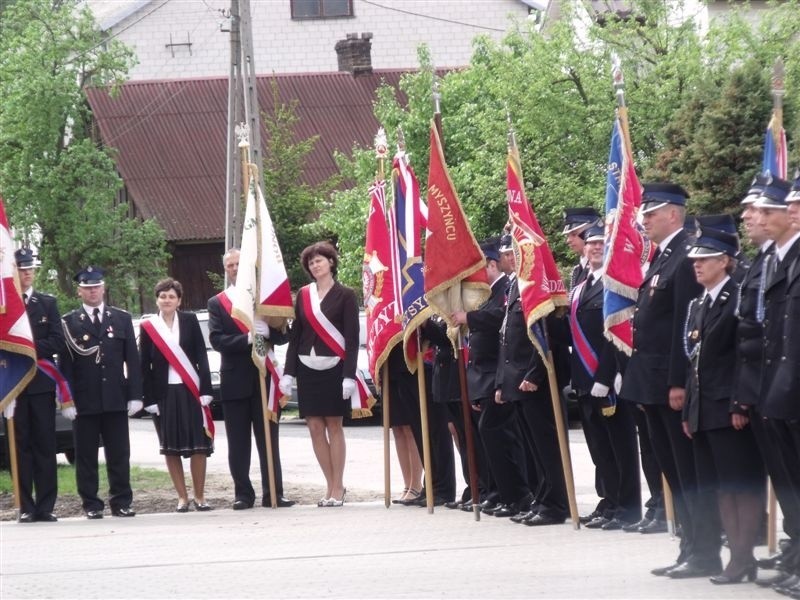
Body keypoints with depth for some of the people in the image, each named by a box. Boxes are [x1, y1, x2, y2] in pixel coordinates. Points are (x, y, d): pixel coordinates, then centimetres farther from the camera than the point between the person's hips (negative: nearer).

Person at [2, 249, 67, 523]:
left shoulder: (47, 303, 10)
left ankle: (45, 507, 2)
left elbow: (57, 342, 2)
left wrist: (29, 350, -10)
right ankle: (26, 507, 2)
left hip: (41, 384, 2)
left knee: (45, 445, 0)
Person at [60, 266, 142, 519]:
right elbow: (65, 363, 1)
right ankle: (91, 505, 8)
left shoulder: (122, 319, 10)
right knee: (86, 456, 2)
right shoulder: (69, 322, 4)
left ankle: (121, 502, 10)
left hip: (115, 399, 1)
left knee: (119, 455, 3)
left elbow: (132, 360, 8)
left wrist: (135, 395, 0)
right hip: (84, 401, -1)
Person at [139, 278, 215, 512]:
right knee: (171, 448, 2)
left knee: (198, 445, -1)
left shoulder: (190, 321, 3)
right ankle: (182, 497, 9)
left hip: (191, 391, 0)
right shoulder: (148, 327, 3)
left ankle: (199, 496, 7)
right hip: (164, 394, 0)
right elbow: (144, 366, 3)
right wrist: (149, 398, -4)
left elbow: (201, 357, 0)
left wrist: (205, 390, -7)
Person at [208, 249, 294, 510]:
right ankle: (243, 494, 7)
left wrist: (266, 331, -17)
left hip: (263, 378, 0)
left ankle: (273, 493, 3)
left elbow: (282, 335, 4)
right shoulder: (217, 303, 6)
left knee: (269, 440, 1)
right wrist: (247, 338, -19)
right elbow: (217, 340, -6)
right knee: (238, 444, 2)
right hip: (235, 380, 0)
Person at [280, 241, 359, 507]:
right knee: (315, 427, 2)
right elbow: (295, 334, 10)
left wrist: (349, 375, -15)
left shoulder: (345, 295, -3)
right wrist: (288, 372, 3)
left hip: (333, 368, -4)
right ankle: (331, 486, 8)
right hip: (307, 368, 4)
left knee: (333, 426, -1)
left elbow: (352, 338, -7)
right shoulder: (303, 295, 10)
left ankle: (338, 487, 3)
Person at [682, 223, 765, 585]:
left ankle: (744, 558, -1)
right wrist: (689, 411, 14)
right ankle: (738, 555, 14)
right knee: (720, 486, 9)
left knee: (743, 486, -3)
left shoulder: (738, 299, -9)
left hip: (731, 409, -8)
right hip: (704, 411, 8)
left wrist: (741, 405, -19)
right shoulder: (698, 305, 16)